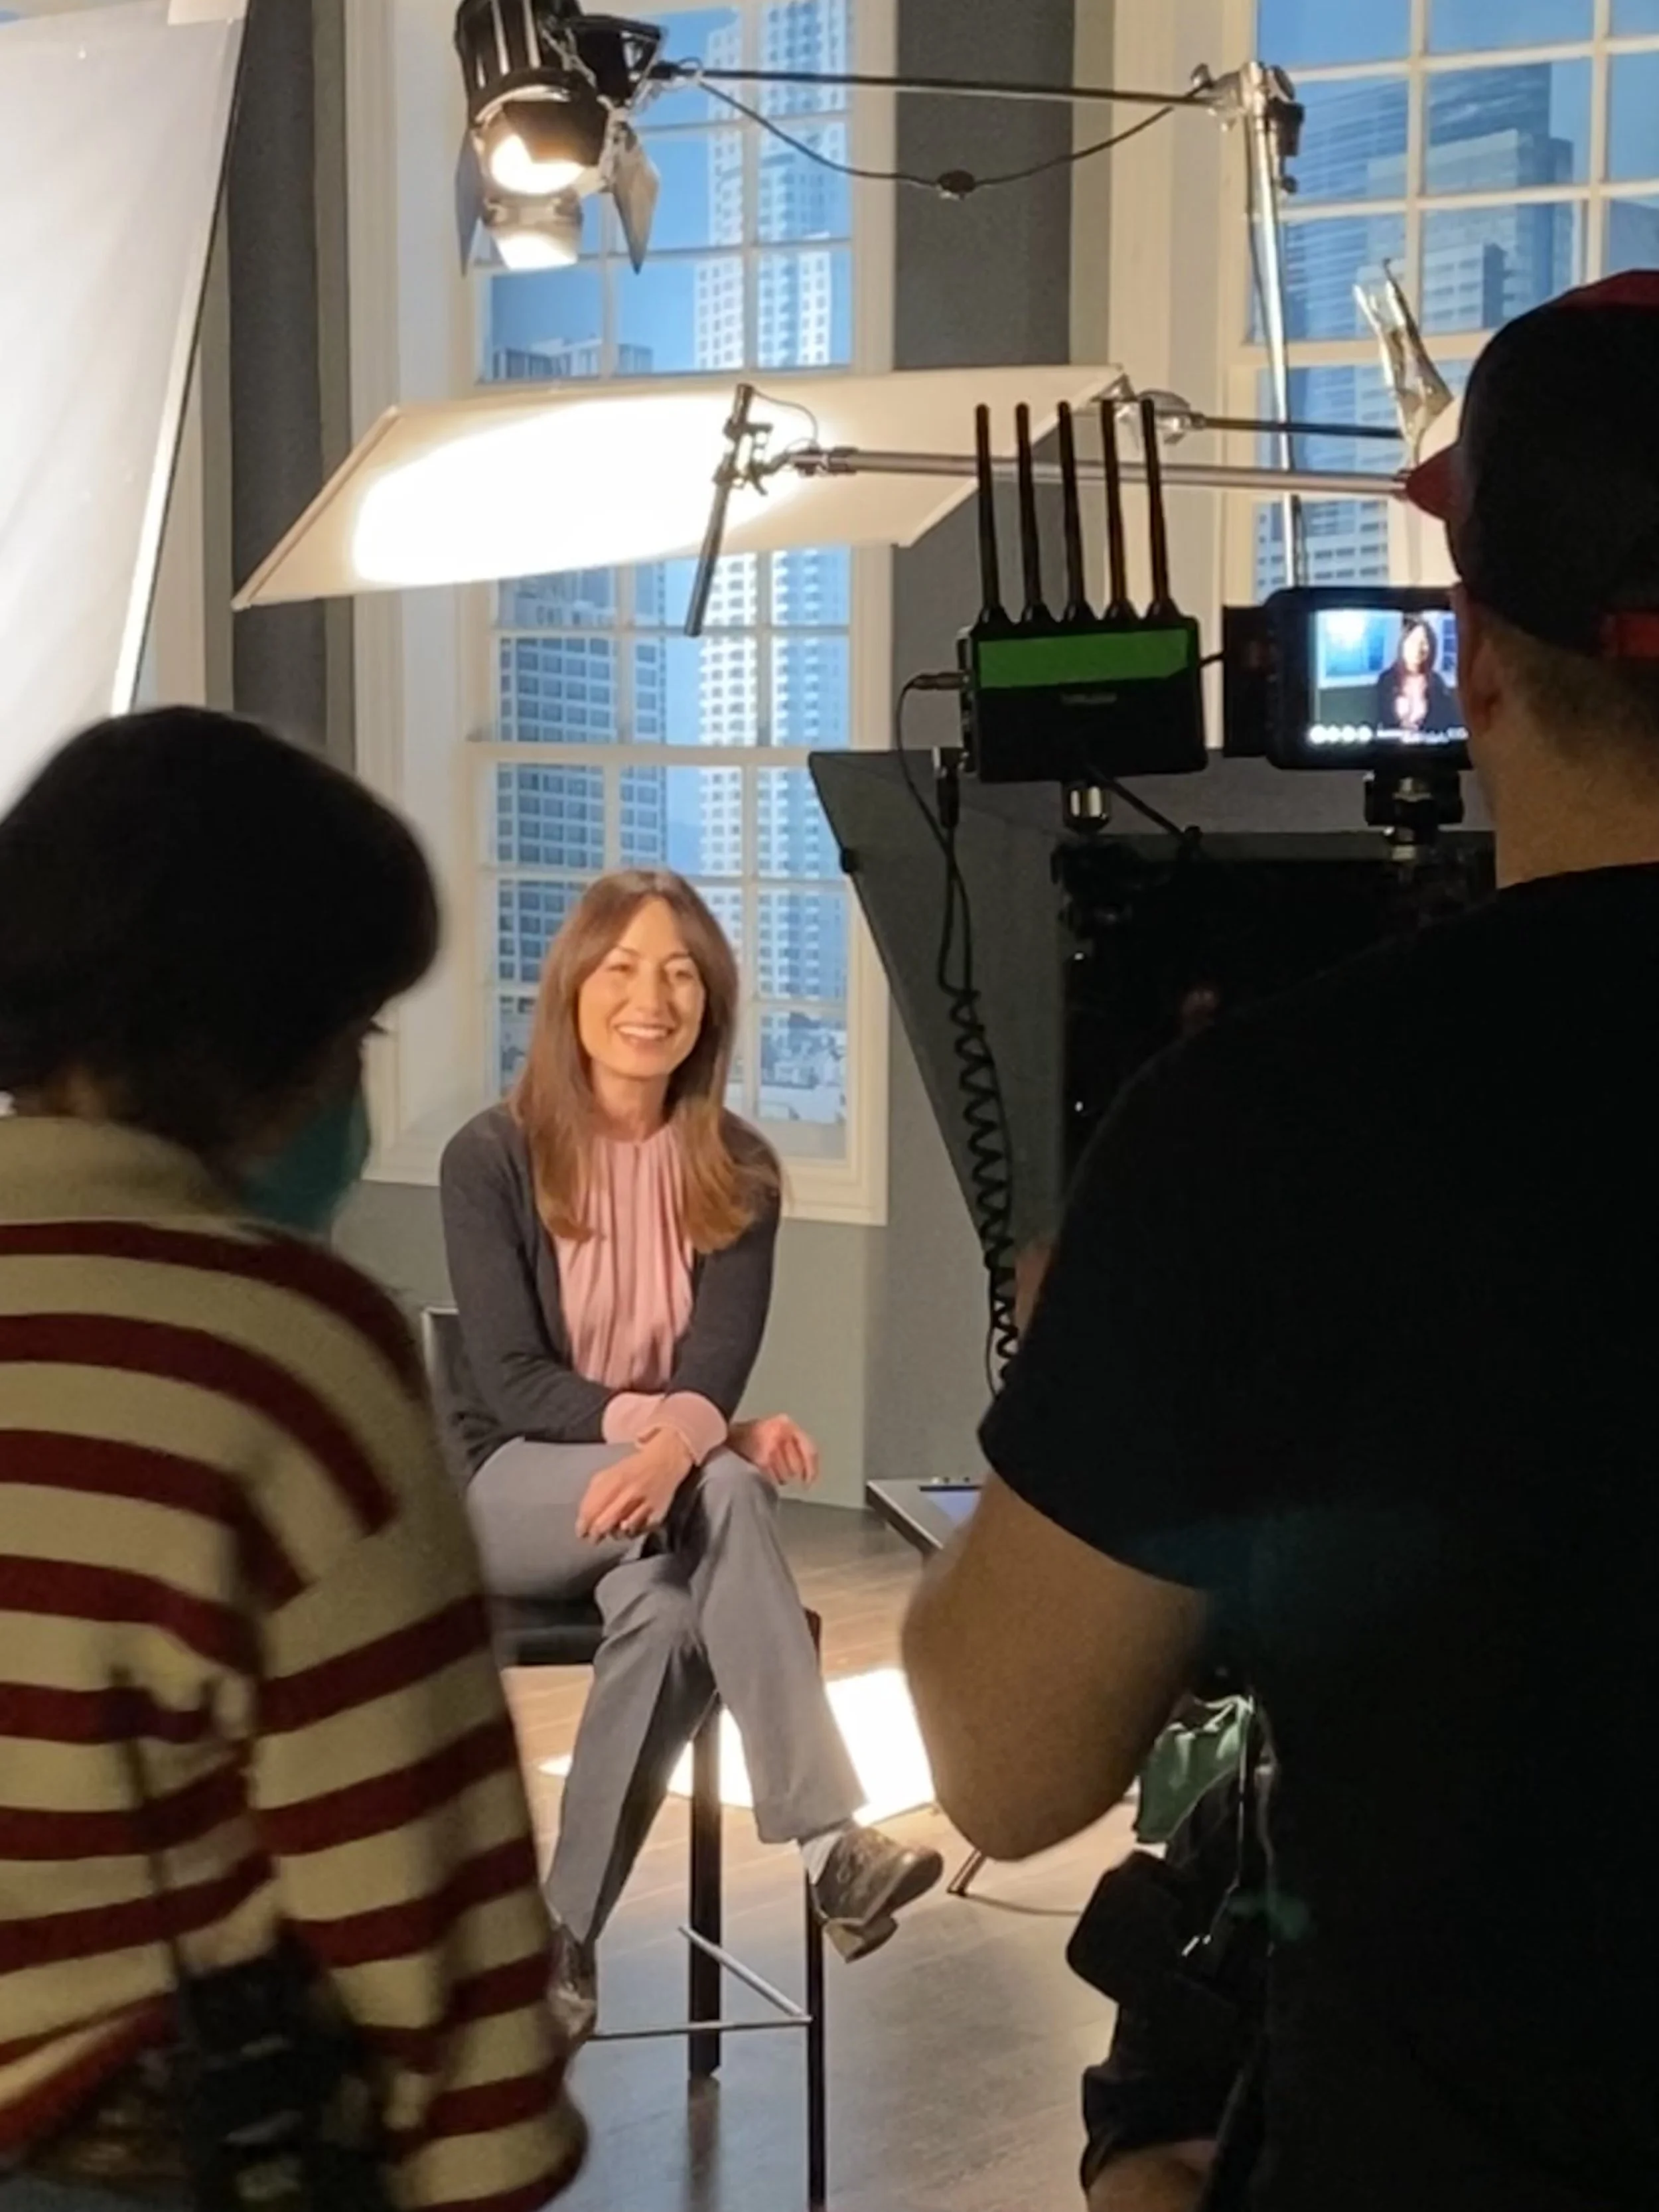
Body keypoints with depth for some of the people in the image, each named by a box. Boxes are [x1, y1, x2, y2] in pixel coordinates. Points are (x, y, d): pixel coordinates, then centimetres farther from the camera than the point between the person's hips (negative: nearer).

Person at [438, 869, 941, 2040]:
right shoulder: (493, 1158, -8)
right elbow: (508, 1382, -14)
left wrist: (682, 1441, -35)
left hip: (670, 1479, 3)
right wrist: (659, 1417, -28)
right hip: (513, 1487, -2)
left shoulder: (737, 1174, 0)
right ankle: (830, 1842, -38)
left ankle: (565, 1936, -24)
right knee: (726, 1485, -34)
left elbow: (718, 1369, -11)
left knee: (667, 1617, -35)